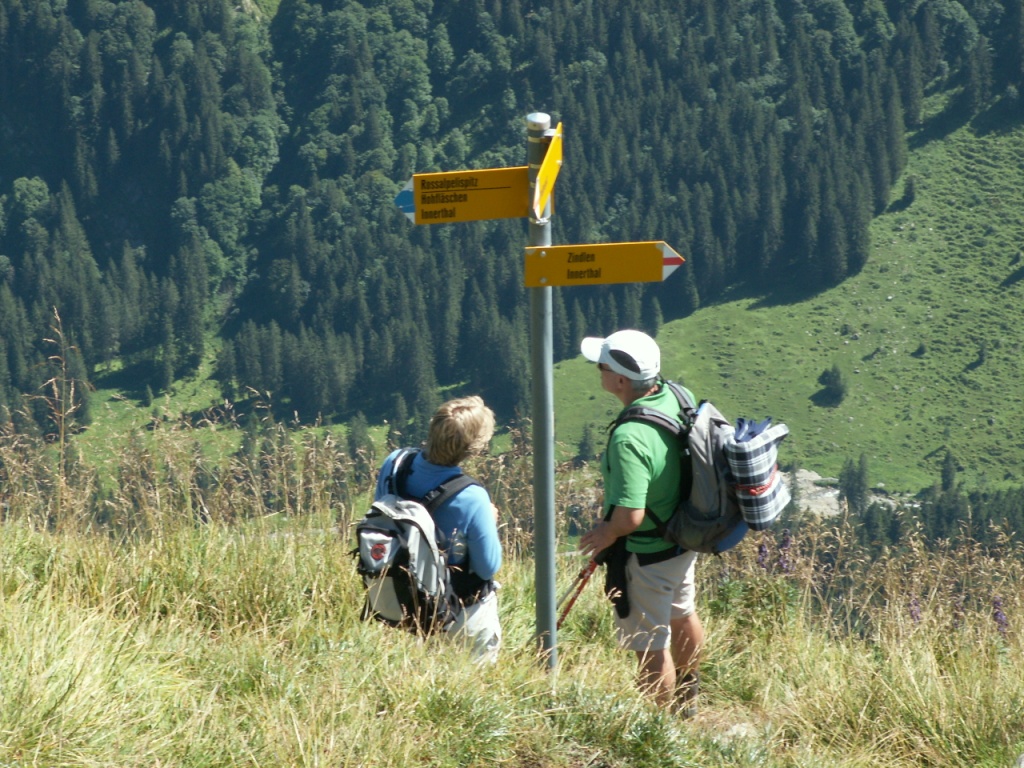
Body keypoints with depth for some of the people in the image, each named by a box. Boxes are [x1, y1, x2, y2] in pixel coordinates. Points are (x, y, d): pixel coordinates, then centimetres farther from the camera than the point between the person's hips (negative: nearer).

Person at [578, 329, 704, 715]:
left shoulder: (629, 438, -36)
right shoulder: (677, 397, -11)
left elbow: (629, 517, -39)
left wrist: (604, 534, -15)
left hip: (646, 554, -10)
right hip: (686, 537, 10)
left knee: (650, 648, 8)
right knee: (682, 614, 32)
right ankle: (688, 696, 56)